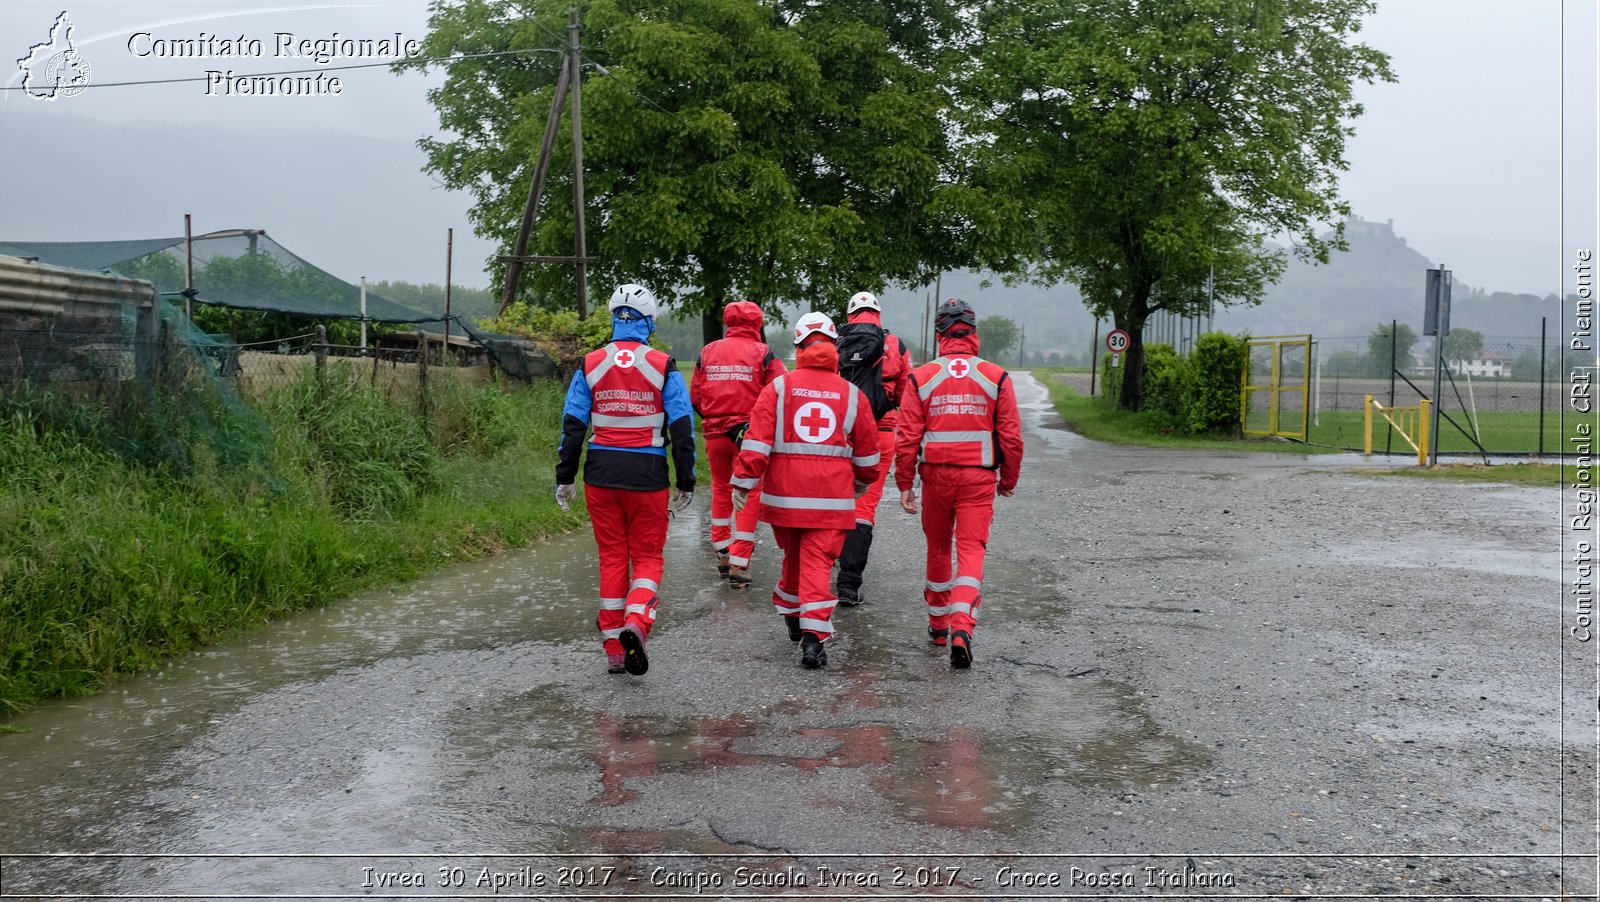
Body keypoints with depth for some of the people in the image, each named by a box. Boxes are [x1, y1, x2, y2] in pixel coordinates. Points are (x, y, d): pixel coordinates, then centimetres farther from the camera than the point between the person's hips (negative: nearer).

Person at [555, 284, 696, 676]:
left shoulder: (590, 365, 3)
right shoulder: (664, 367, -3)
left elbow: (572, 426, 2)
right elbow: (682, 429, -4)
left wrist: (564, 479, 8)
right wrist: (685, 484, 2)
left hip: (601, 474, 2)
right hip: (647, 475, -2)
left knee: (612, 557, 11)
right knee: (648, 556, 7)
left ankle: (614, 649, 13)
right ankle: (636, 622, -20)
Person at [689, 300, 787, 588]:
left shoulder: (707, 352, 5)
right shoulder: (762, 353, -5)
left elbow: (695, 397, 8)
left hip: (714, 433, 4)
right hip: (750, 433, -4)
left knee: (721, 490, 22)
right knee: (750, 496, 4)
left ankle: (722, 555, 29)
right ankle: (738, 565, 0)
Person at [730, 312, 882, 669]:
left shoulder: (779, 387, 0)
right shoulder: (851, 395, 5)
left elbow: (757, 439, -7)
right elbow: (867, 452, 13)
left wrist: (743, 482, -4)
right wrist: (861, 485, 30)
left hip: (784, 493, 1)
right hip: (832, 498, -1)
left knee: (793, 555, 20)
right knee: (818, 561, -1)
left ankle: (792, 616, 37)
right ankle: (813, 636, -12)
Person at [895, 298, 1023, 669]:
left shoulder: (921, 378, -2)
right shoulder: (996, 378, -1)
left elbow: (907, 438, -4)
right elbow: (1011, 436, 0)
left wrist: (904, 484, 4)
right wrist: (1009, 479, 14)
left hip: (936, 475, 1)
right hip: (979, 478, -1)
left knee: (937, 549, 17)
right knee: (971, 550, -2)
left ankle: (938, 624, 30)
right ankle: (961, 627, -20)